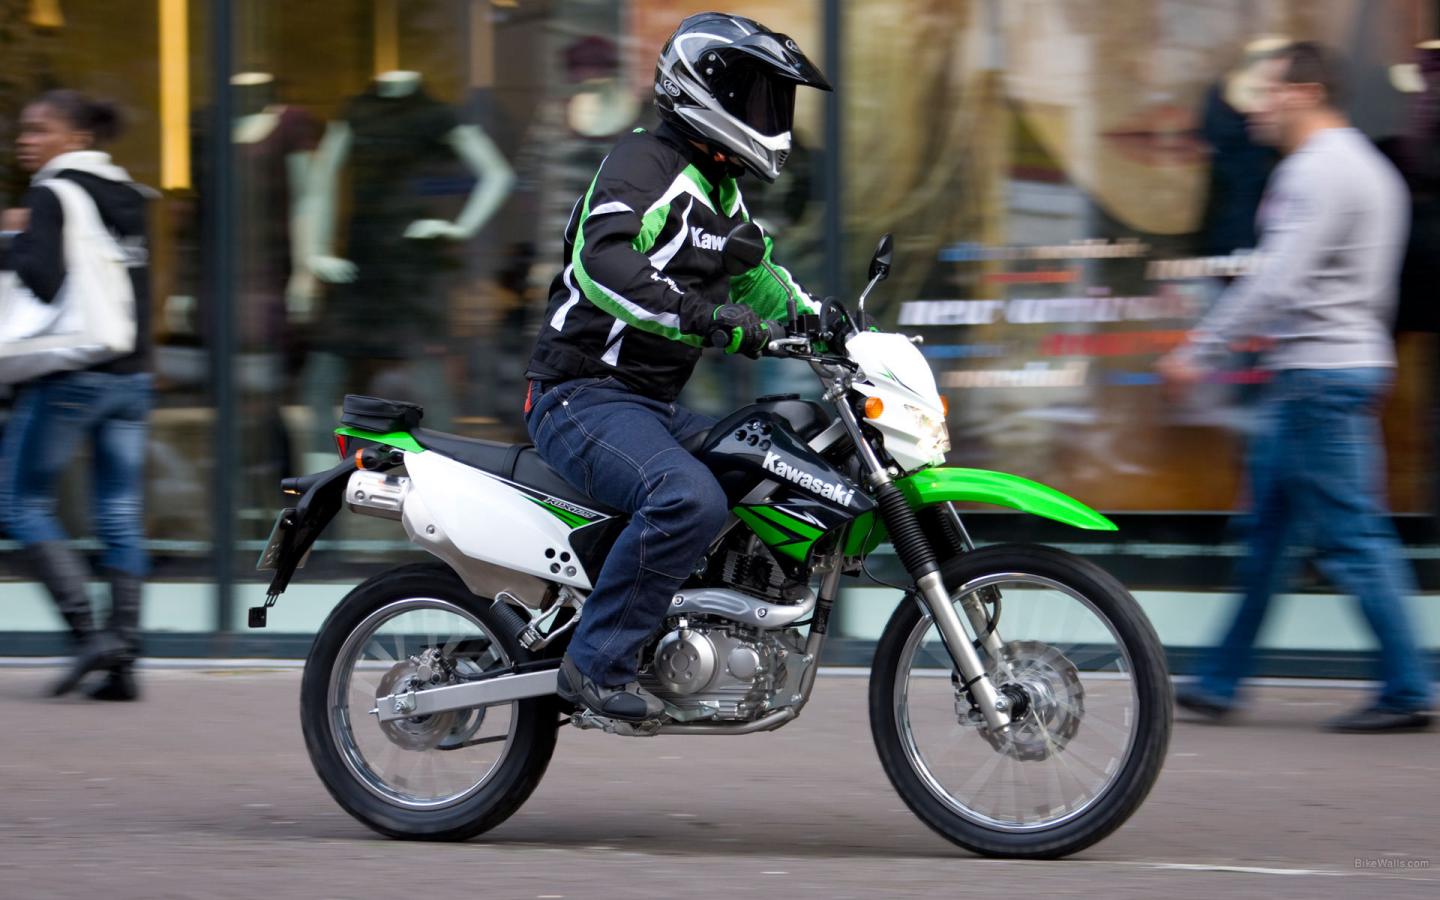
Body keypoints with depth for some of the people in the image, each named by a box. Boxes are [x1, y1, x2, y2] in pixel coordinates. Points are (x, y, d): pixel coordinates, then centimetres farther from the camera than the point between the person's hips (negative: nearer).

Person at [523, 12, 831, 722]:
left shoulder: (719, 189, 18)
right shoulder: (646, 162, -13)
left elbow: (756, 275, 33)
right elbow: (602, 263, -31)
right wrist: (705, 317, -41)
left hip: (653, 406, 10)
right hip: (583, 397, -10)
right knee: (689, 498, -33)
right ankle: (598, 663, -25)